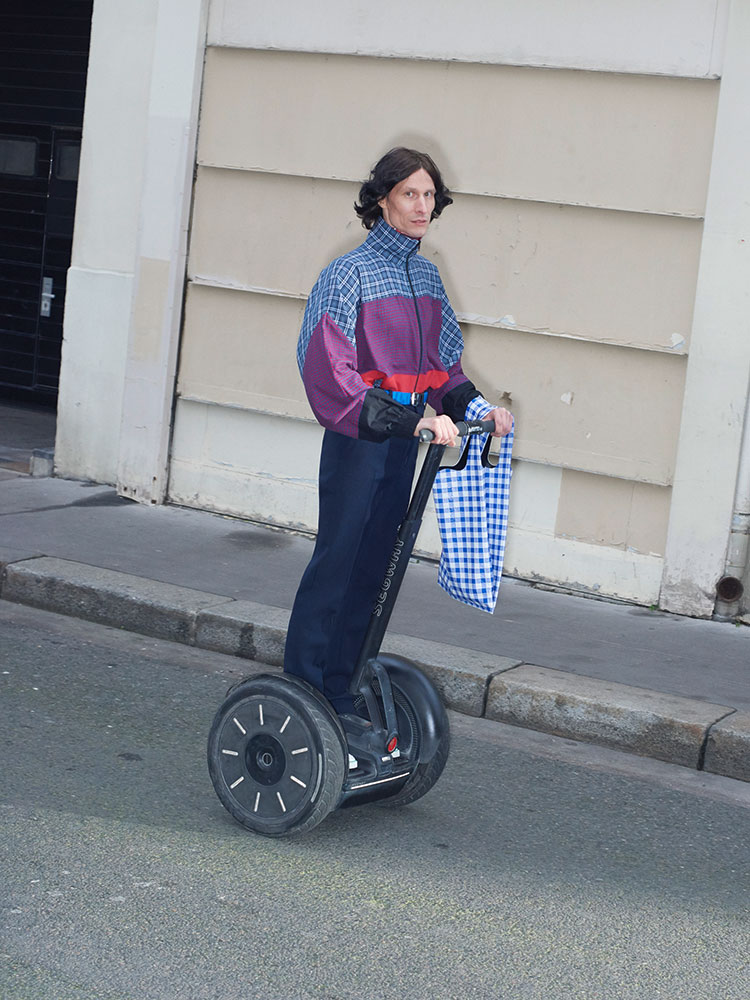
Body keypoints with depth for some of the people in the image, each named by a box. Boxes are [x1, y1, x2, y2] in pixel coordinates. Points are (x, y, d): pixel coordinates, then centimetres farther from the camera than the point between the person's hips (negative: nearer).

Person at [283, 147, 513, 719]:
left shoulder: (426, 276, 11)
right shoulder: (351, 274, -11)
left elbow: (441, 365, 19)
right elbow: (332, 372, -21)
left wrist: (478, 408, 0)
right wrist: (415, 420, -28)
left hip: (406, 438, 7)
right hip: (358, 437, -7)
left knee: (373, 566, 10)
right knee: (336, 560, -4)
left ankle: (339, 692, 18)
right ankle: (300, 690, 5)